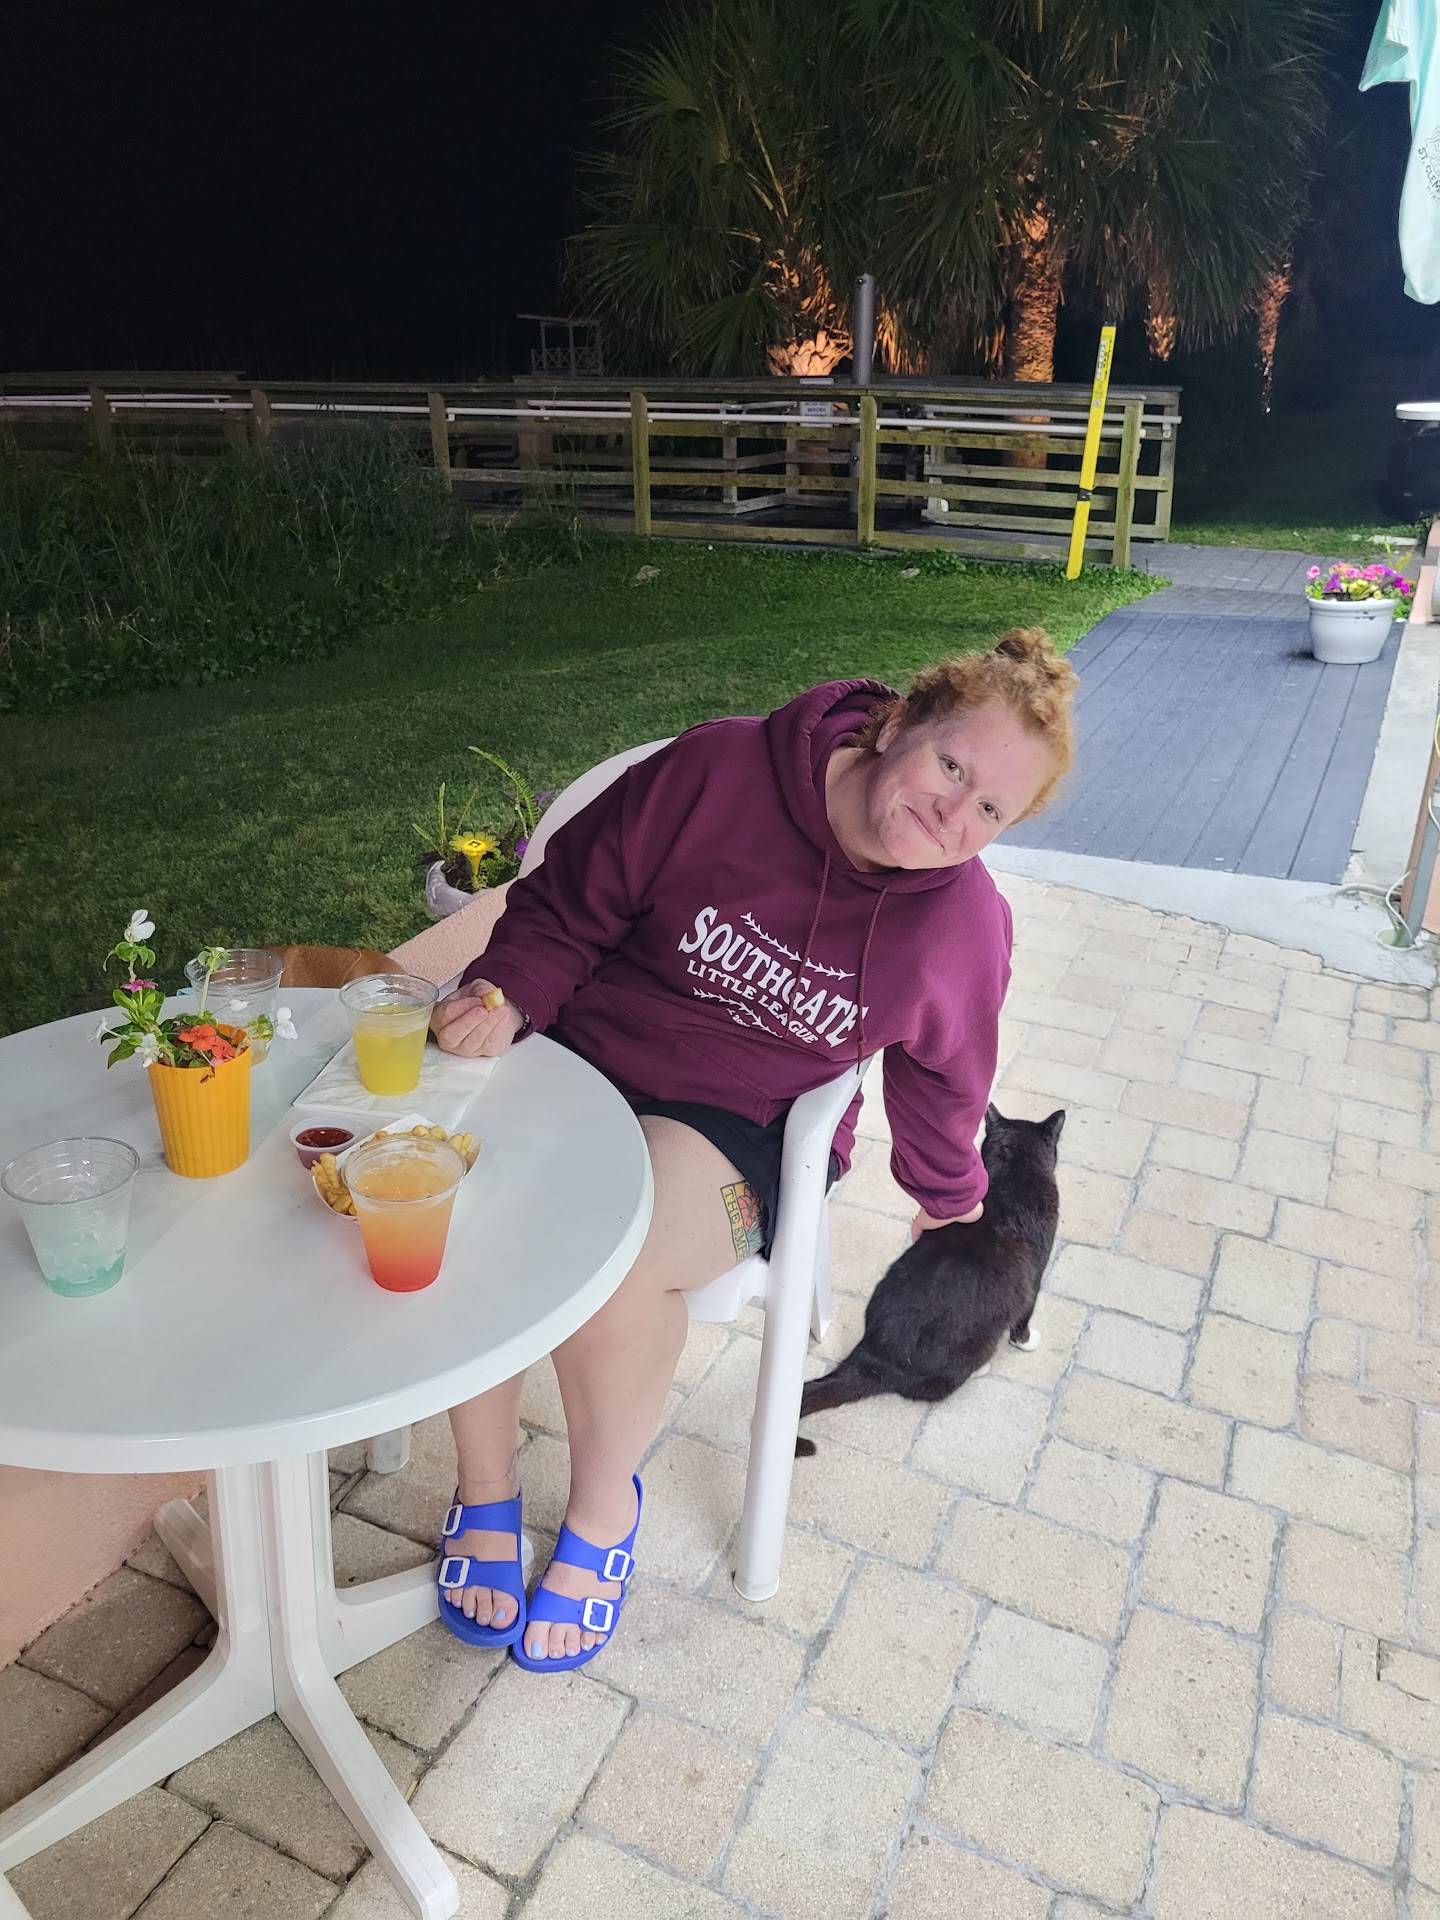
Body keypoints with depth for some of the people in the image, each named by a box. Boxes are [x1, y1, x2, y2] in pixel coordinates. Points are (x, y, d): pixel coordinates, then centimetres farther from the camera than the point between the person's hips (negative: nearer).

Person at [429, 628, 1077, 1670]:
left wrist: (946, 1195, 29)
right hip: (579, 1053, 1)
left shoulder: (965, 924, -6)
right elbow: (568, 907, -3)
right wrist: (510, 992, -21)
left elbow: (943, 1077, 14)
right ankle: (485, 1486, 3)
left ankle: (605, 1504, 3)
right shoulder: (719, 771, -13)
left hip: (740, 1125, -1)